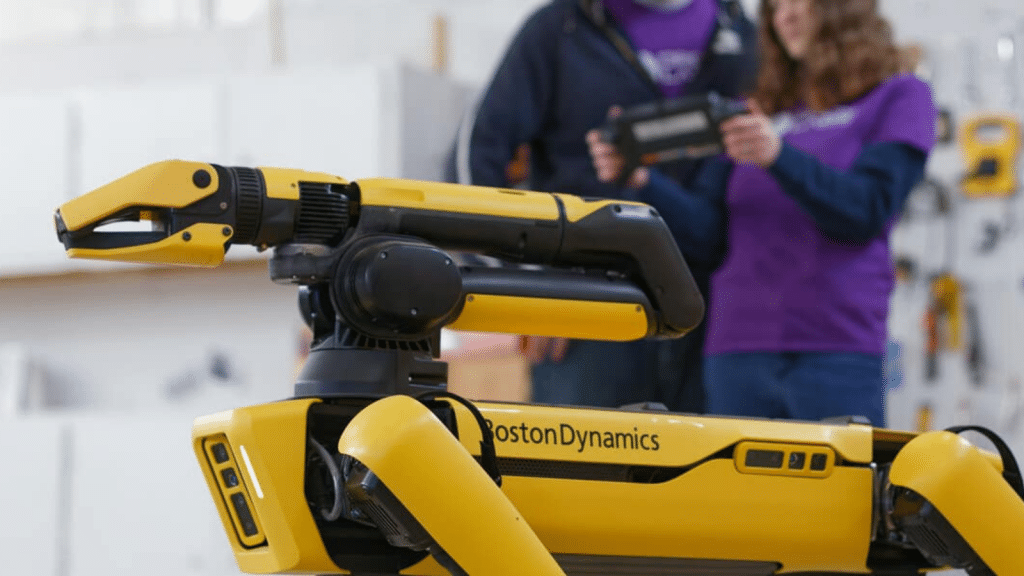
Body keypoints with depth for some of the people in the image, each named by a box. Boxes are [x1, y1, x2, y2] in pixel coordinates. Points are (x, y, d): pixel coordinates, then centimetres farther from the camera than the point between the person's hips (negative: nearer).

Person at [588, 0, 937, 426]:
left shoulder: (898, 98, 7)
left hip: (836, 350, -4)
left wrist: (778, 156, -21)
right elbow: (706, 227, 9)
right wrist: (640, 180, -8)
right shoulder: (756, 111, 18)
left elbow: (865, 211, -8)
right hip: (737, 350, 4)